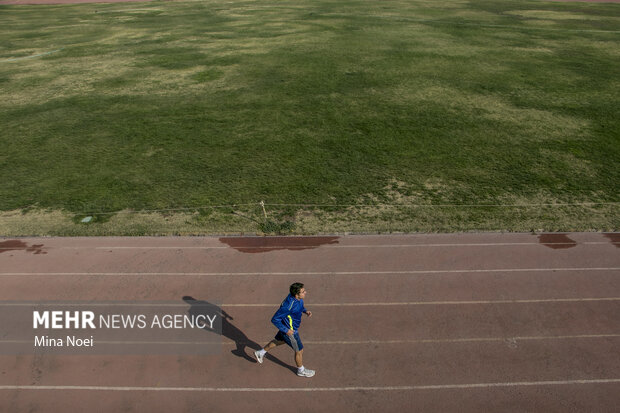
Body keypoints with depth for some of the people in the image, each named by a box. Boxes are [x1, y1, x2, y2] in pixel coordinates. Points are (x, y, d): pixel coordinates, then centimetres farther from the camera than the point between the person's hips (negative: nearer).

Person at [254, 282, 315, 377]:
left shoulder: (297, 298, -15)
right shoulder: (288, 306, -40)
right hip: (289, 330, -8)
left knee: (279, 341, 32)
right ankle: (301, 370, 41)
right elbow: (274, 319, -30)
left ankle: (260, 353, 52)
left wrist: (305, 311, -6)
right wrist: (286, 330, -24)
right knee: (299, 351, 13)